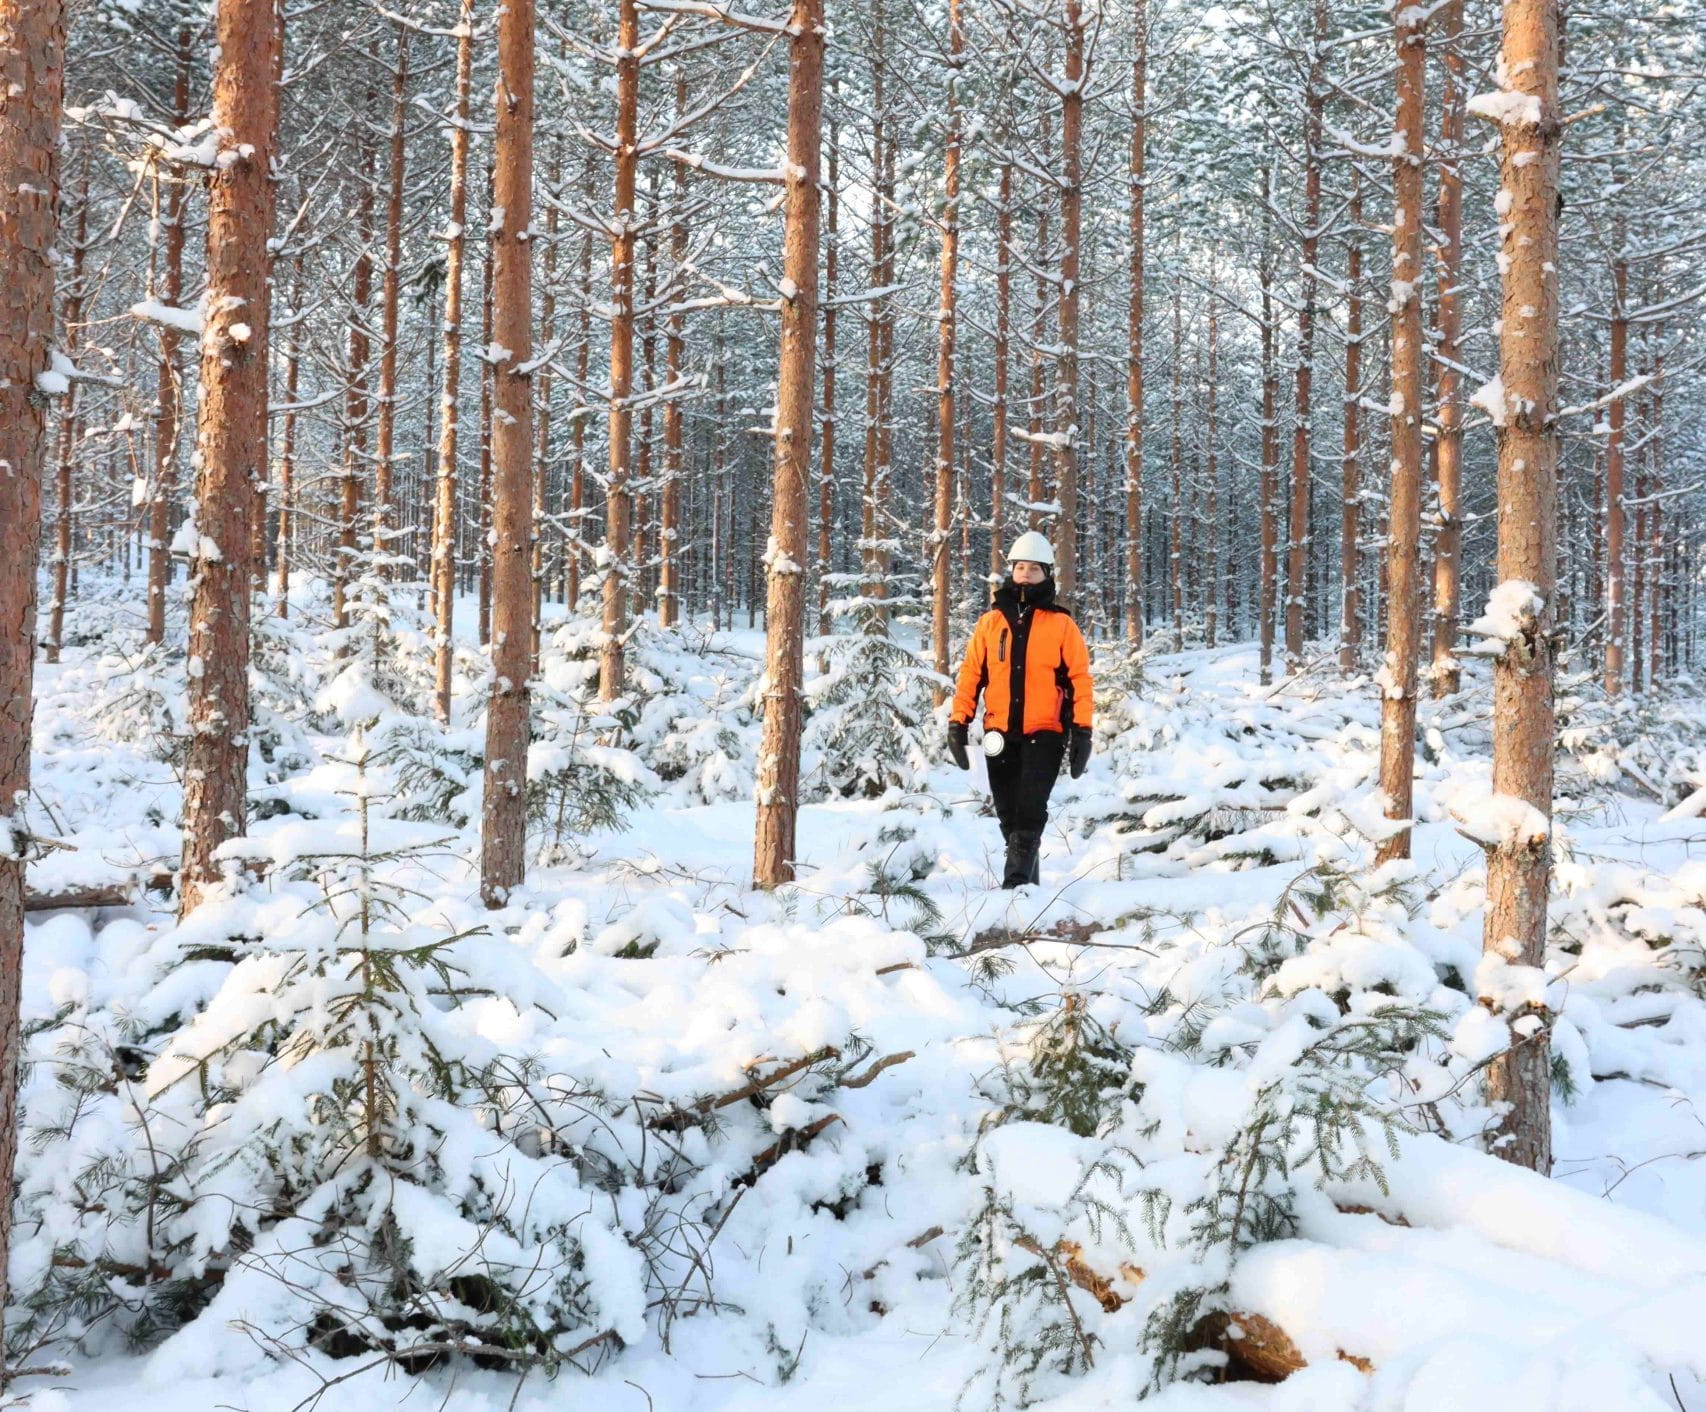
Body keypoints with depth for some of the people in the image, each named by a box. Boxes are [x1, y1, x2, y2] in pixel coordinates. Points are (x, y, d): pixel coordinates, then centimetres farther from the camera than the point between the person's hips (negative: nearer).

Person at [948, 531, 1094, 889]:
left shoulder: (1061, 624, 3)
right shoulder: (991, 622, 9)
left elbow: (1079, 678, 1)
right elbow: (971, 674, 10)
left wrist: (1082, 731, -5)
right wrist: (958, 722, 3)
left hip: (1044, 734, -3)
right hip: (1000, 735, 3)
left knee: (1030, 811, -15)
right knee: (1008, 815, 7)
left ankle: (1016, 881, -17)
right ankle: (1028, 882, 19)